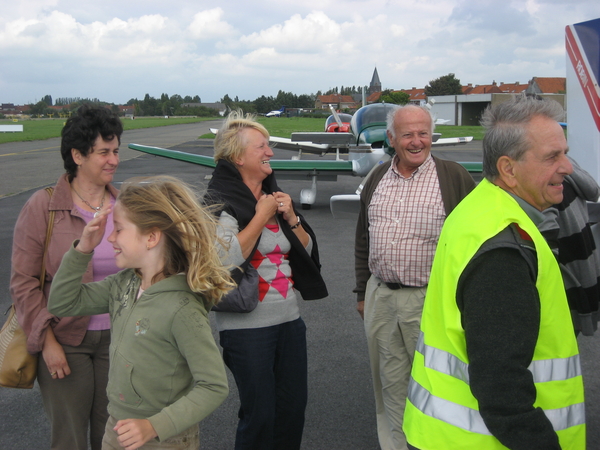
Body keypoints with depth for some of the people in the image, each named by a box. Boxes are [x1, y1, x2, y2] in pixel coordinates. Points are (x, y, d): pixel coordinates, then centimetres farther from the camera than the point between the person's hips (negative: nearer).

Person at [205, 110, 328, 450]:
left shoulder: (276, 196, 11)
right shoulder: (221, 201, -11)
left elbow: (307, 250, 13)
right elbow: (227, 258, -25)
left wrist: (291, 217, -4)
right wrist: (261, 216, -16)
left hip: (290, 318, 7)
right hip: (247, 326, -7)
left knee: (294, 407, 14)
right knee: (259, 415, 2)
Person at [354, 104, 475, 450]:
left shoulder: (454, 178, -5)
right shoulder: (377, 179, 10)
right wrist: (363, 291, 16)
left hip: (430, 301, -4)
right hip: (380, 298, 5)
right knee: (390, 385, 13)